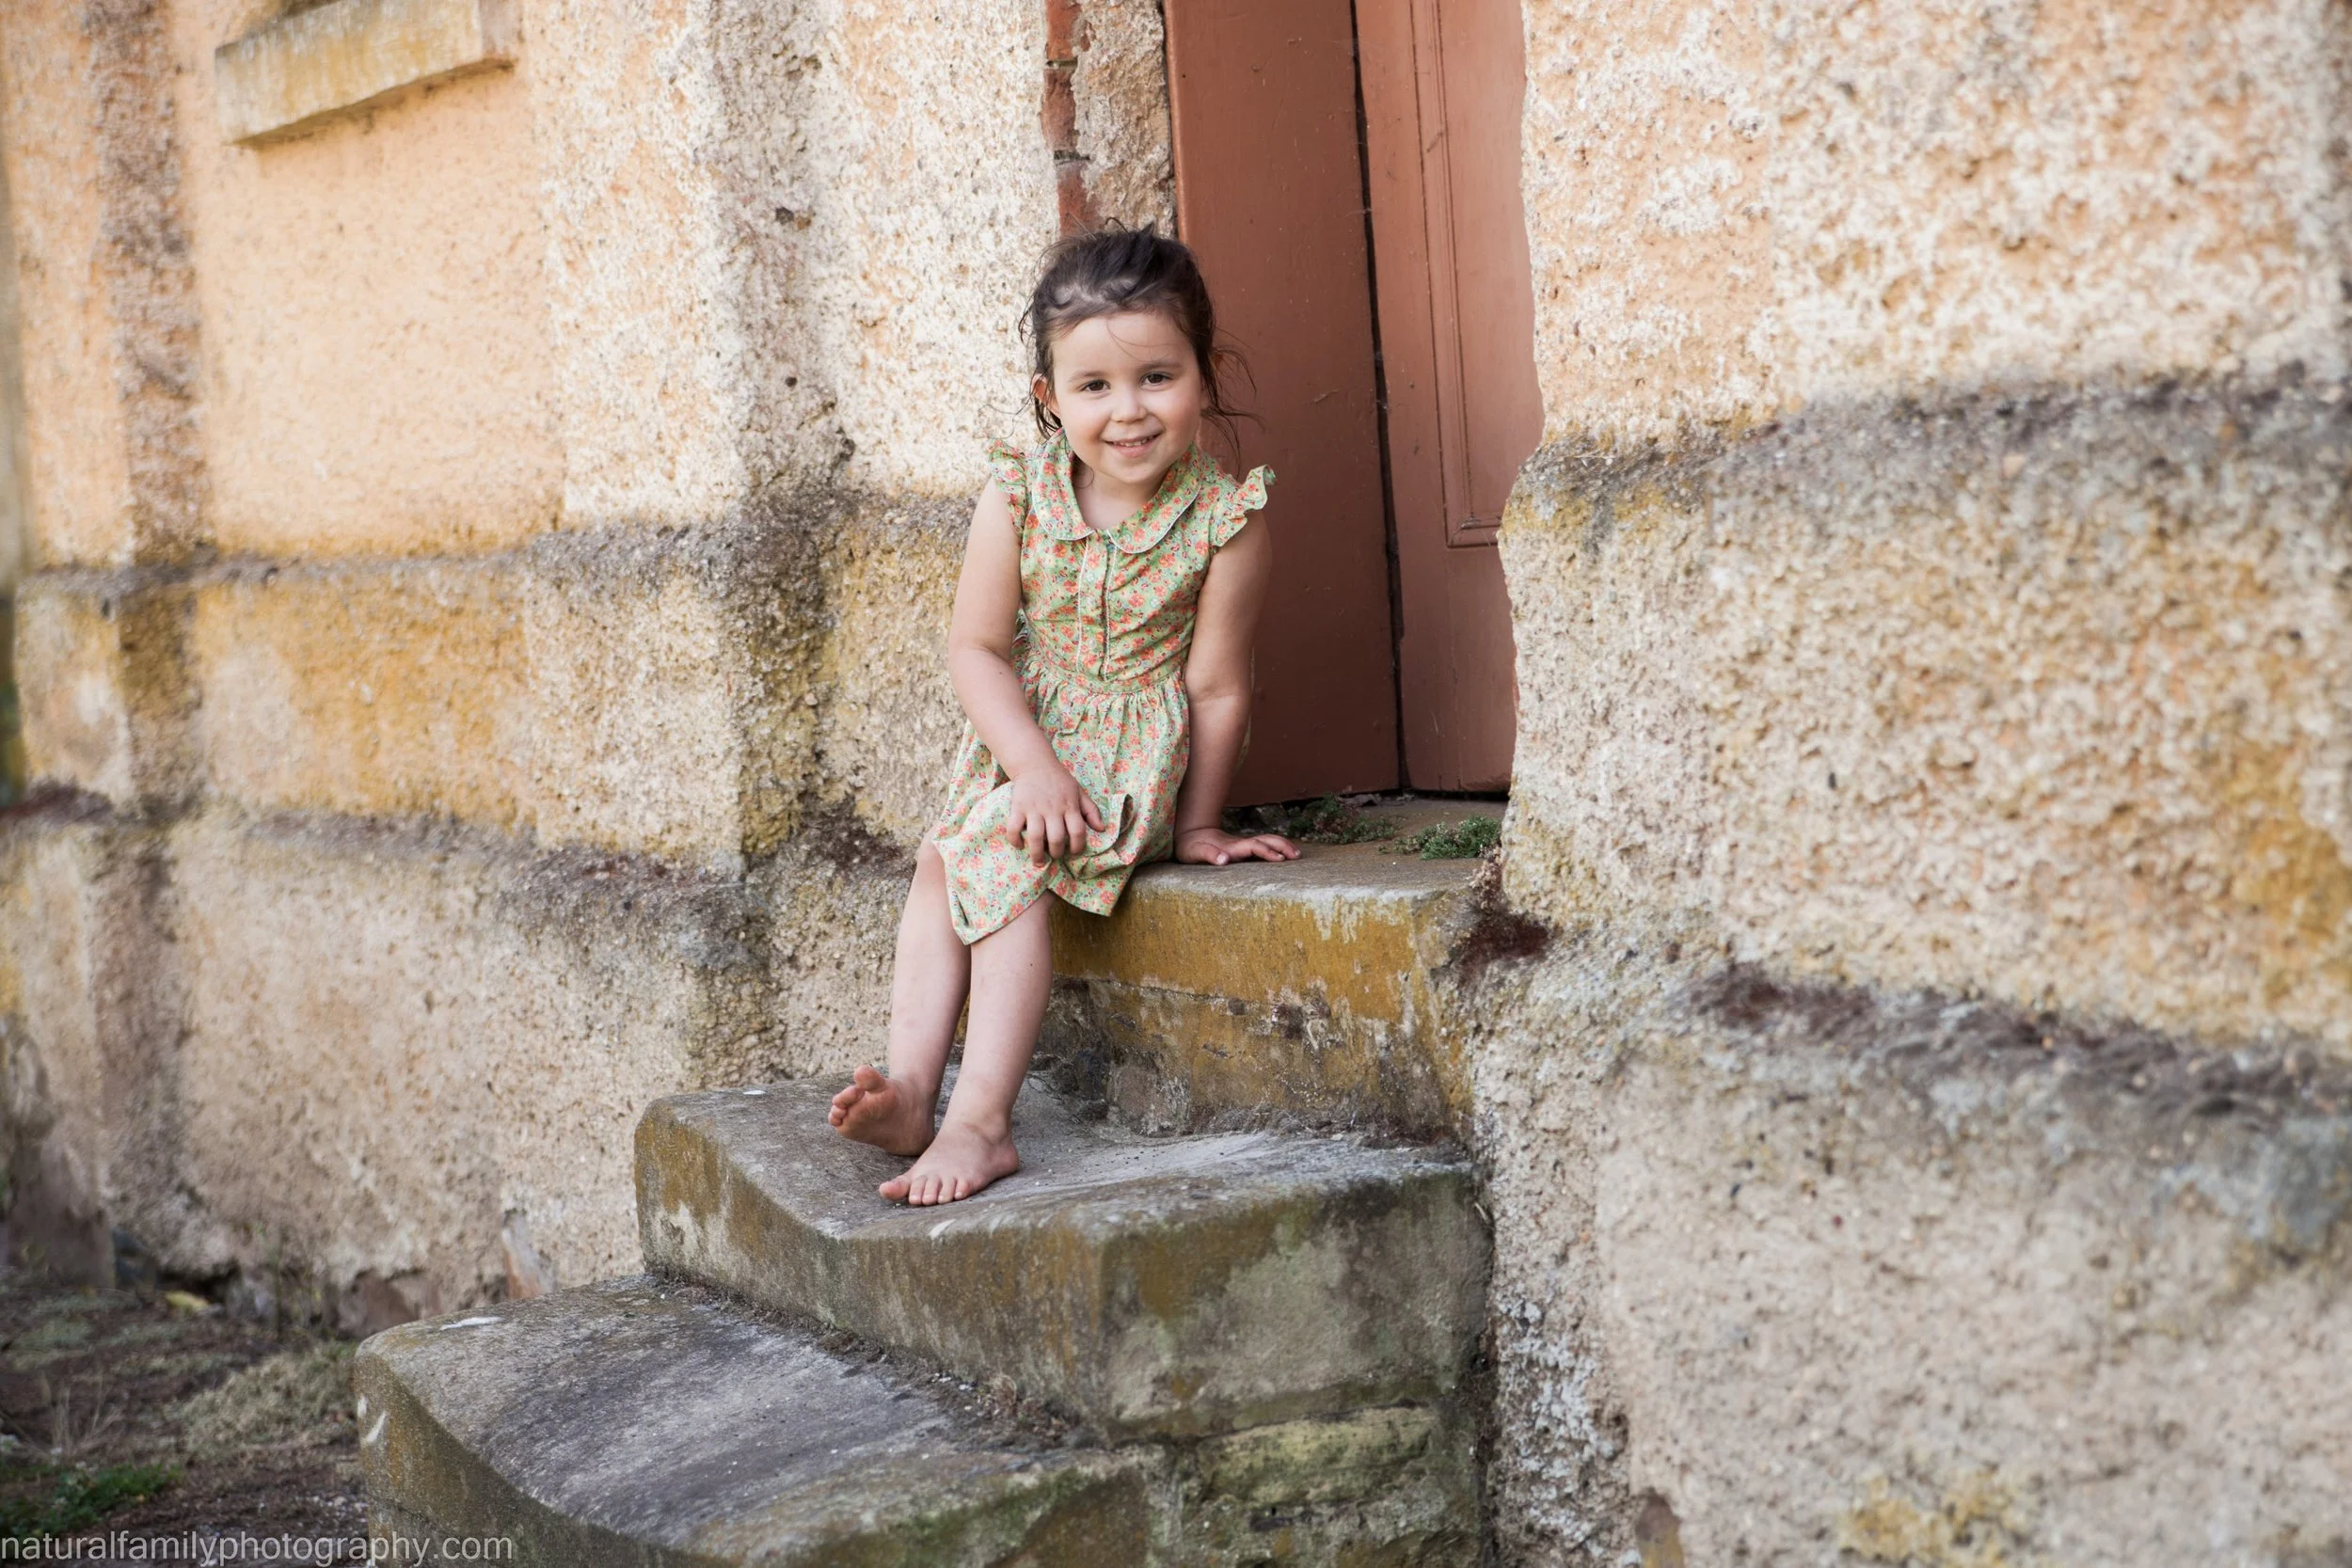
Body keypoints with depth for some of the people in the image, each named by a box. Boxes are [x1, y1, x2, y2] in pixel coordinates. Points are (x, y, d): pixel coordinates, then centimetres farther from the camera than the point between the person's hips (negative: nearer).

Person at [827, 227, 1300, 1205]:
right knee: (939, 868, -16)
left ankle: (979, 1119, -26)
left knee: (1004, 857, -25)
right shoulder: (1017, 495, -9)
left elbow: (1215, 686, -10)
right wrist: (1033, 766, -20)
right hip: (1022, 737, 5)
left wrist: (1197, 822, -4)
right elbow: (975, 646, -7)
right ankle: (912, 1090, -17)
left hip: (1140, 747, -5)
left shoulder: (1224, 519, -16)